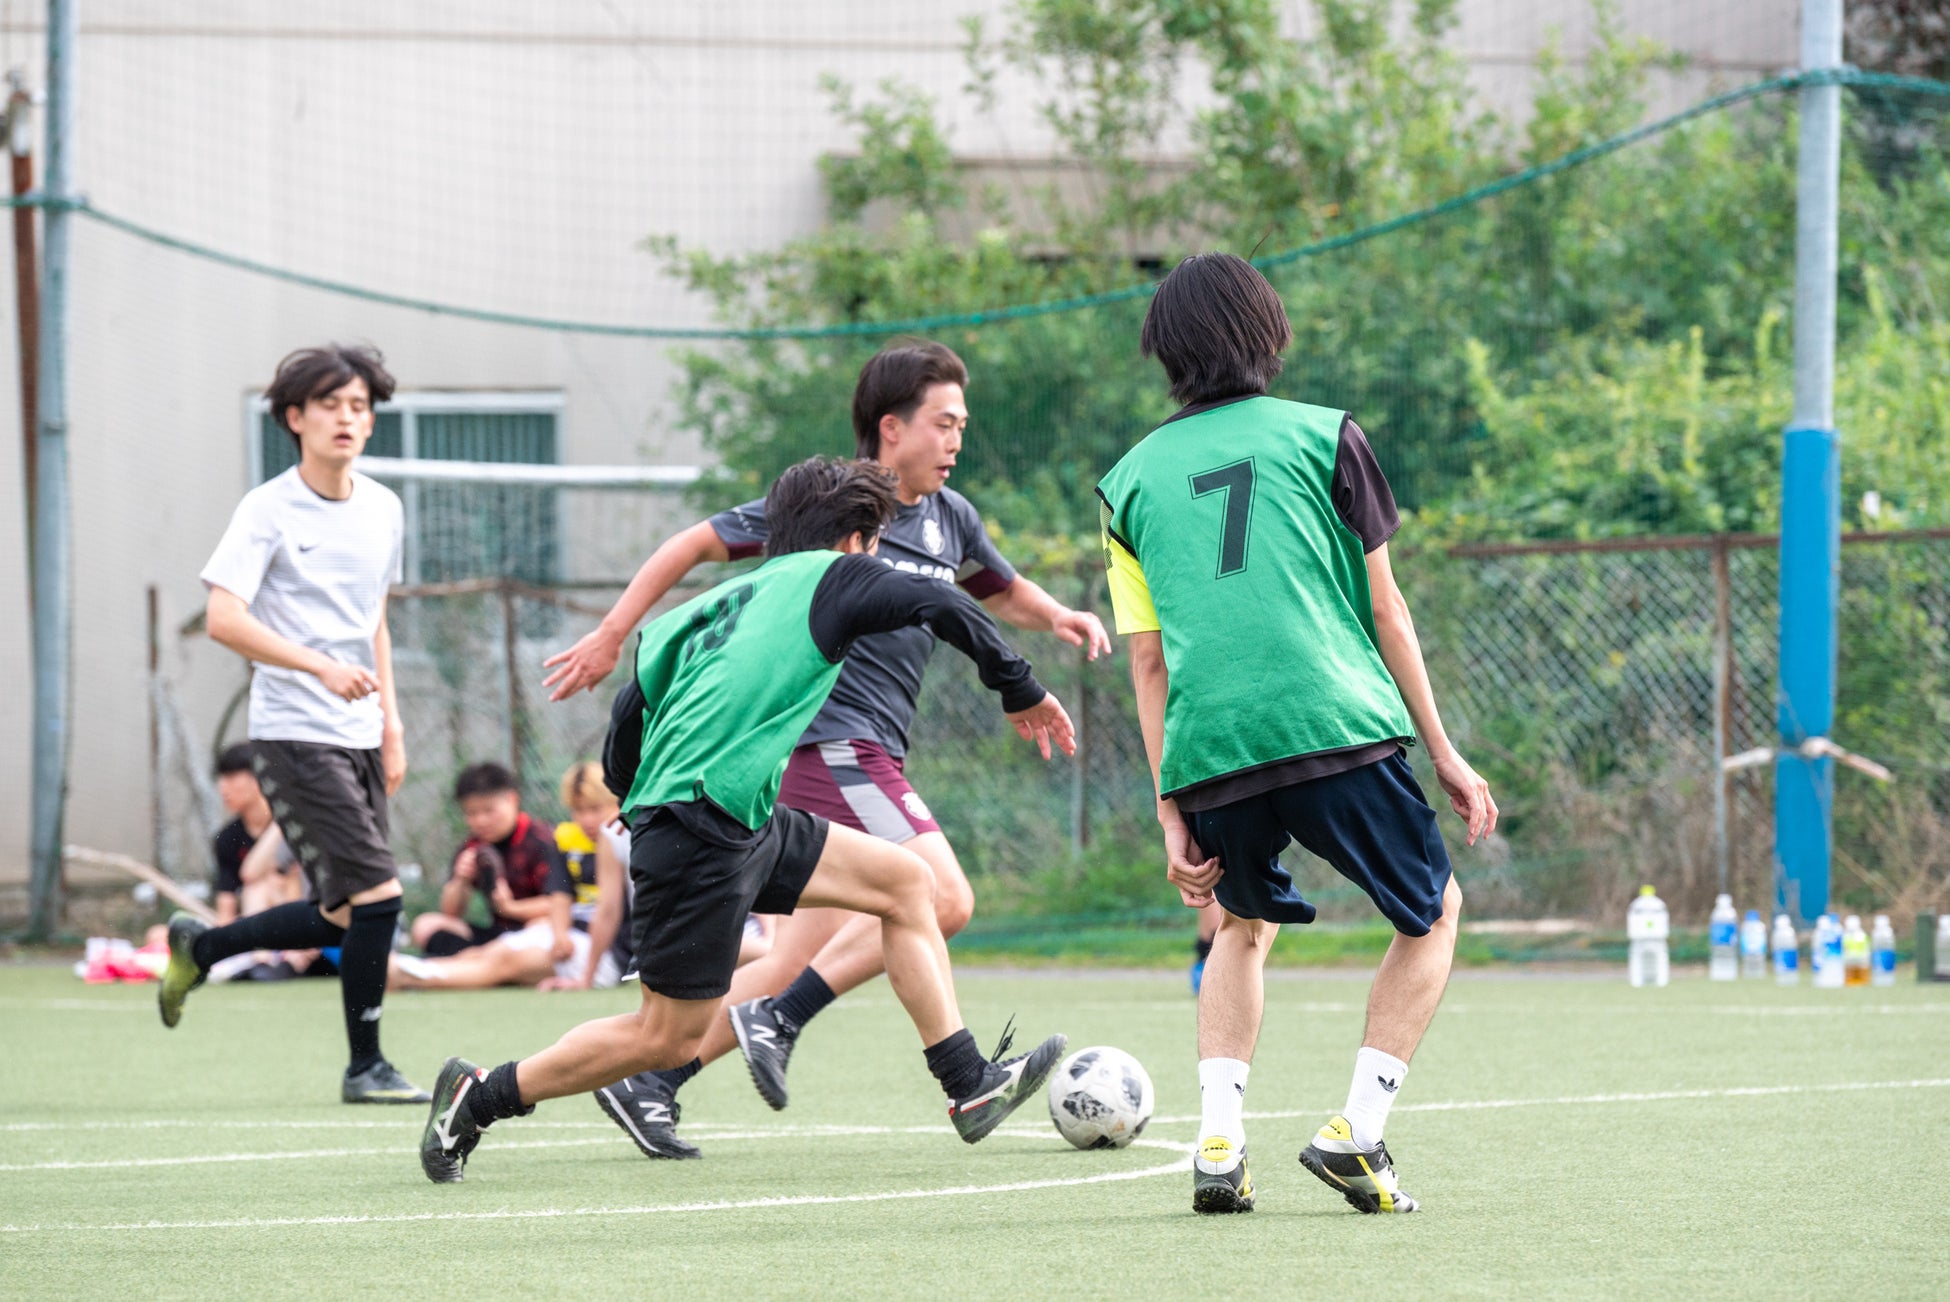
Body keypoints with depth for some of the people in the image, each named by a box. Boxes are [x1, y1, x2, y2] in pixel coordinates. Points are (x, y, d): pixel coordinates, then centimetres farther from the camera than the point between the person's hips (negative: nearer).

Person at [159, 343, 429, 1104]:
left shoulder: (383, 510, 11)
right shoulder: (269, 511, -10)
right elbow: (223, 618, -19)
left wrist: (390, 718, 16)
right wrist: (319, 666, -30)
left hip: (359, 735, 7)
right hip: (295, 734, -7)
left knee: (341, 919, 9)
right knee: (377, 892, -14)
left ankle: (199, 947, 30)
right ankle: (364, 1066, -3)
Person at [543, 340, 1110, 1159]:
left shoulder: (948, 518, 13)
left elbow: (1001, 592, 32)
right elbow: (694, 546, -1)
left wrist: (1057, 617, 9)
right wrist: (611, 637, -1)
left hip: (870, 755, 8)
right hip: (828, 742, -8)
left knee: (808, 957, 6)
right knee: (942, 898, -20)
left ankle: (652, 1081, 8)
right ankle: (776, 1021, -16)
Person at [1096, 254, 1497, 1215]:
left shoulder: (1131, 478, 16)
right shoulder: (1324, 436, 9)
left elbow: (1148, 659, 13)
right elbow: (1385, 610, 8)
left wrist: (1171, 814, 13)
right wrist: (1442, 752, 13)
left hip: (1208, 753, 3)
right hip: (1337, 728, -3)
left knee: (1242, 925, 28)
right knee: (1433, 912, 17)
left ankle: (1219, 1145, 9)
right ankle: (1356, 1132, 1)